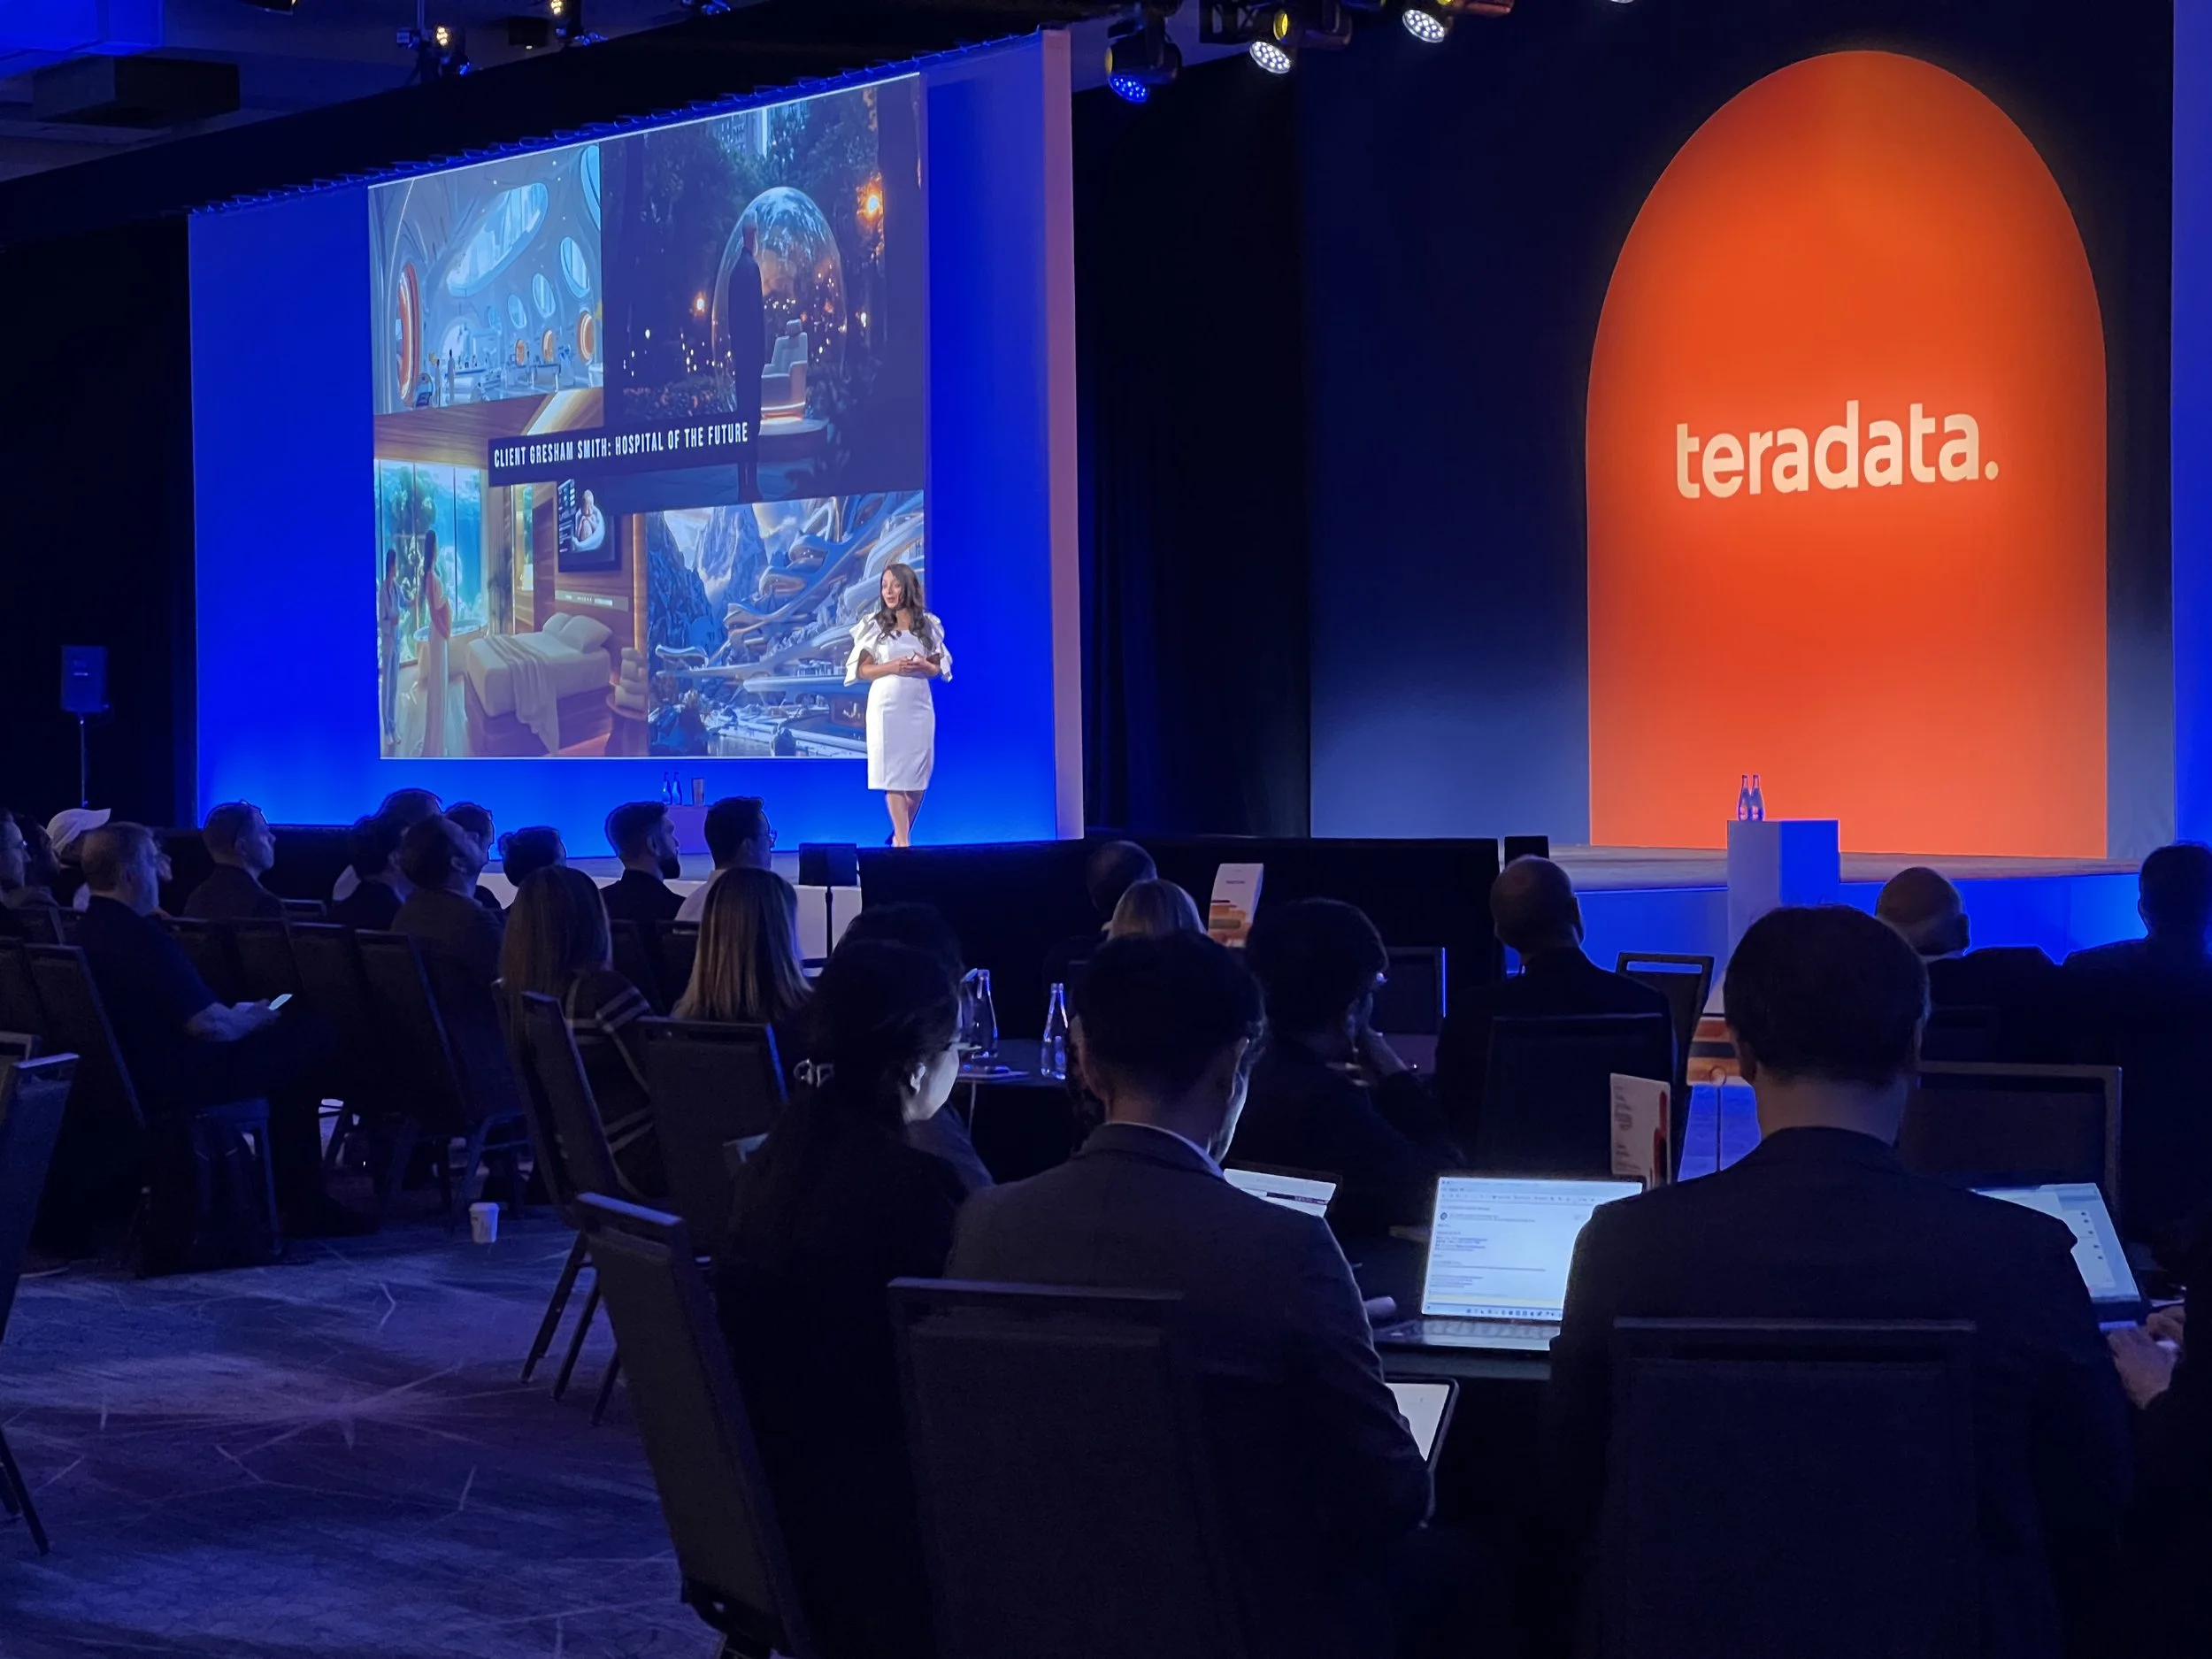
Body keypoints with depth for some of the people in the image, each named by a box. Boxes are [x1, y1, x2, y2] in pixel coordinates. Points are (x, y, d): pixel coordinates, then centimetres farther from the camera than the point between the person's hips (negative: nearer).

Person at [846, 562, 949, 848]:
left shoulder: (928, 625, 7)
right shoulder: (874, 626, 0)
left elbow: (938, 669, 12)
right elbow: (862, 670, -1)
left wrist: (924, 666, -11)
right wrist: (892, 667, -17)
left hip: (920, 705, 3)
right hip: (887, 705, -3)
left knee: (918, 773, 4)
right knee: (894, 773, -5)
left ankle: (901, 835, 21)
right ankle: (903, 841, -4)